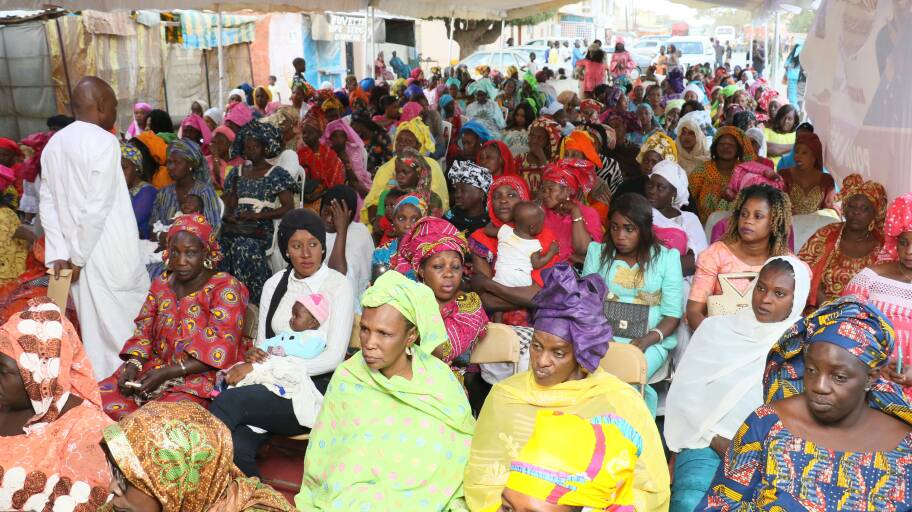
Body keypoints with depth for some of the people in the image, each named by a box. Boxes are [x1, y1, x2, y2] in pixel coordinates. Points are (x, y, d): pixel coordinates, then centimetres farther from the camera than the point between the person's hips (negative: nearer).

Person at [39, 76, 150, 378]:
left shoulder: (54, 144, 10)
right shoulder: (103, 141, -13)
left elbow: (48, 204, 8)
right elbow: (97, 208, -19)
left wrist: (59, 253, 5)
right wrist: (78, 257, -12)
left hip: (81, 255, 7)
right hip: (110, 256, -7)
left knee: (94, 330, 14)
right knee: (123, 332, 4)